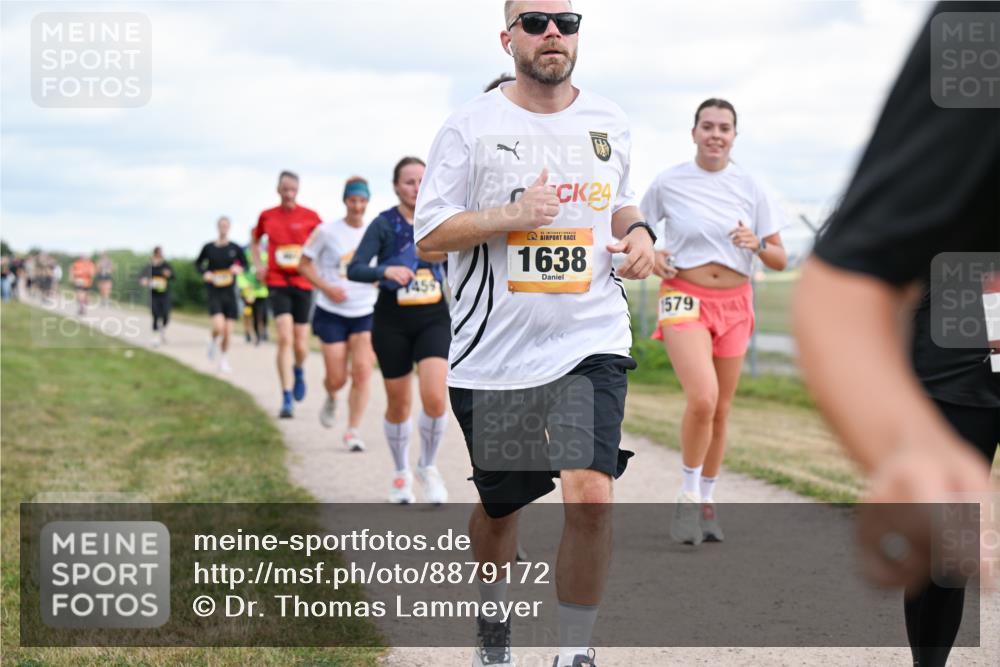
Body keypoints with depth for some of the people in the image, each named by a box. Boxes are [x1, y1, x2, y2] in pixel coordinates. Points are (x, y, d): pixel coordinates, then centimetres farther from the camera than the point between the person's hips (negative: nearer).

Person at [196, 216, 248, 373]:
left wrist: (239, 269, -11)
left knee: (228, 332, 2)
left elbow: (244, 264, 12)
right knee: (219, 326, -21)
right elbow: (198, 263, 14)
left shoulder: (235, 248, 1)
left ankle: (224, 360, 22)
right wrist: (204, 273, -6)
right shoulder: (208, 247, -1)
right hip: (214, 292, -2)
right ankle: (214, 342, 14)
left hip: (229, 292, 2)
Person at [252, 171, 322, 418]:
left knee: (301, 346, 4)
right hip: (277, 283, 0)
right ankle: (286, 400, -12)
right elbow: (255, 242, 22)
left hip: (303, 283, 0)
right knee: (285, 338, -16)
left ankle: (298, 370, 42)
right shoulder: (267, 216, 5)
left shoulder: (309, 216, 0)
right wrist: (258, 265, 7)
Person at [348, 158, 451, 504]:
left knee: (435, 397, -15)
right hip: (392, 322, -1)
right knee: (399, 403, 8)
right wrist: (386, 271, -33)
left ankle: (428, 468, 8)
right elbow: (355, 269, -17)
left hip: (434, 319, 2)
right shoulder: (384, 224, -8)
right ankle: (400, 473, 29)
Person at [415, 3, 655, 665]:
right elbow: (431, 231, -4)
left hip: (591, 343, 1)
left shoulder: (610, 122, 9)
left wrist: (636, 232, 2)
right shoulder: (471, 126, -3)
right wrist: (512, 216, -18)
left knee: (591, 498, -16)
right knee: (499, 505, 14)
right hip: (494, 353, -1)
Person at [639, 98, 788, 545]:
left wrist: (758, 244, -17)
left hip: (734, 305, 3)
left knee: (720, 411, 7)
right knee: (702, 398, -23)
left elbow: (779, 261, 4)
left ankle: (706, 502, 25)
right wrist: (650, 254, -8)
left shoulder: (749, 188, 2)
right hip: (685, 298, -3)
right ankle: (687, 496, -5)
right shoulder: (668, 183, -3)